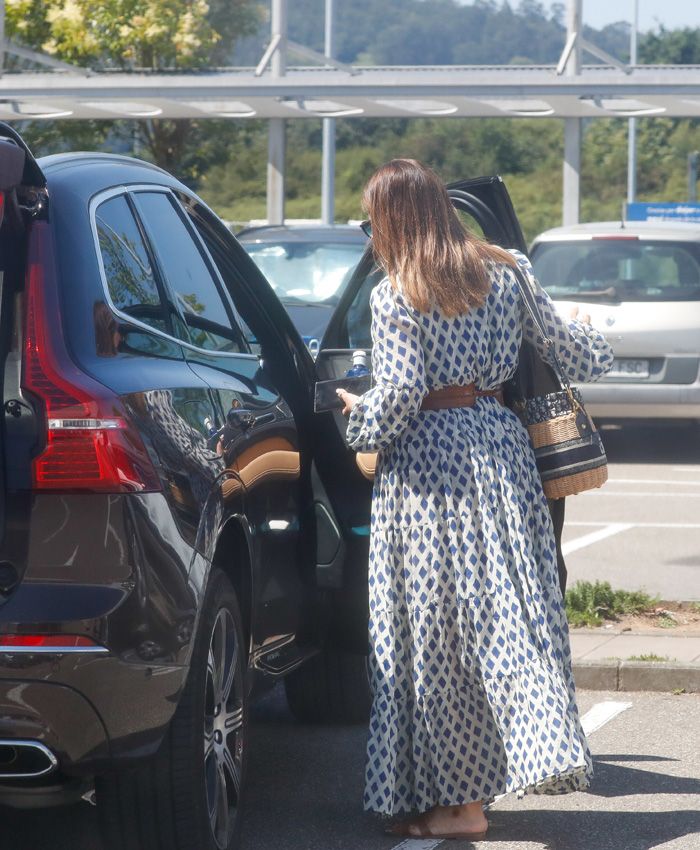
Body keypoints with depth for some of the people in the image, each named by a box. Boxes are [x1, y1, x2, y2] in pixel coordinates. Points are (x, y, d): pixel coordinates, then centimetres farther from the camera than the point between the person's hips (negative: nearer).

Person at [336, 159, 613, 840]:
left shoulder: (394, 296, -9)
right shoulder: (506, 275, 6)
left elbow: (398, 395, -16)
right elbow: (583, 358, 8)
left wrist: (357, 420, 3)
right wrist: (590, 340, 30)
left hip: (426, 463, -5)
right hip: (500, 446, 5)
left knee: (434, 629, 1)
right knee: (508, 611, 9)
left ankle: (455, 801, 4)